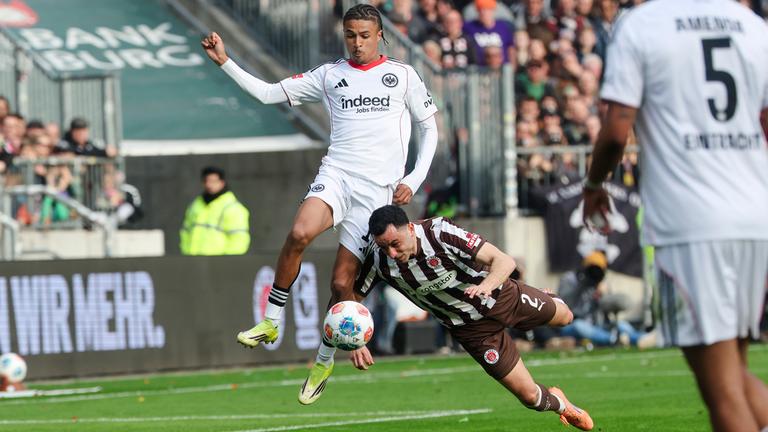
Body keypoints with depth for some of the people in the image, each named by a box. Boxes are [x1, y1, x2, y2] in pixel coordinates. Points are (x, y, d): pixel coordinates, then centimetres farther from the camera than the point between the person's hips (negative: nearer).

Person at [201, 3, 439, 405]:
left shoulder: (402, 75, 8)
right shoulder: (329, 75, 11)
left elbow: (428, 127, 14)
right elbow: (267, 93, 10)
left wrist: (413, 180, 3)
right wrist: (225, 62, -1)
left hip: (378, 190, -1)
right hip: (335, 175, 1)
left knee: (342, 282, -3)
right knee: (299, 233, -32)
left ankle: (324, 360, 20)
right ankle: (271, 322, -19)